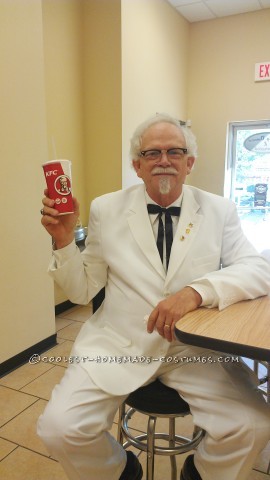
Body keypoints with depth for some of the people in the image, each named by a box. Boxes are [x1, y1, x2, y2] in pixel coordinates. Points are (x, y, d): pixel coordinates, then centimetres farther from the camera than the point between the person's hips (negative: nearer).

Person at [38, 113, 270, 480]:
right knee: (59, 429, -16)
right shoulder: (106, 209, 1)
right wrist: (64, 241, -14)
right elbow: (82, 291, 4)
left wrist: (196, 290, -25)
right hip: (118, 345, 0)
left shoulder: (219, 211, 2)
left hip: (196, 347, 1)